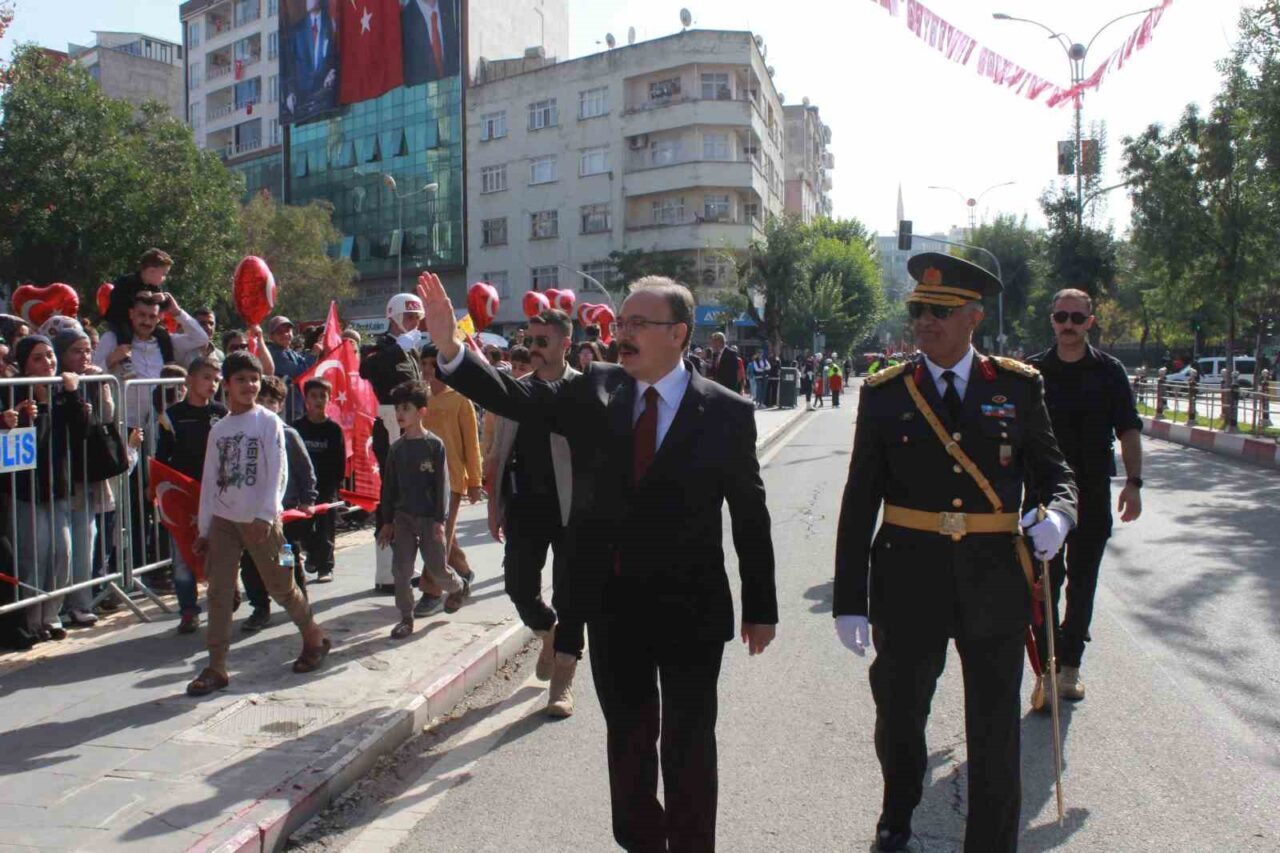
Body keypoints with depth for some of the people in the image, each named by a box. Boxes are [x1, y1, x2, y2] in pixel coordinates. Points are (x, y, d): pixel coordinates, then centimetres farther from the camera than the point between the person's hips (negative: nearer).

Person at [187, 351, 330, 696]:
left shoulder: (269, 423, -4)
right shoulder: (218, 429, 11)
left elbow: (277, 473, -10)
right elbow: (209, 480, 12)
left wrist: (265, 516, -19)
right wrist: (204, 529, 10)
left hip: (260, 519, -4)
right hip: (223, 520, 5)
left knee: (280, 585, 4)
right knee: (218, 592, 0)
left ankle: (314, 637, 26)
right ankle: (216, 667, 5)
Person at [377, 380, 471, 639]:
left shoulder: (434, 445, -8)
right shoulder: (396, 448, 6)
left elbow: (442, 484, -9)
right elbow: (389, 486, 10)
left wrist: (440, 520, -13)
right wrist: (387, 521, 9)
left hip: (430, 517, -4)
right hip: (403, 516, 4)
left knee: (437, 568, 3)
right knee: (401, 569, 0)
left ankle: (459, 587, 34)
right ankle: (406, 618, 10)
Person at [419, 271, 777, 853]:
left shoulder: (726, 412, -9)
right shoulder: (593, 392, -1)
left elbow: (750, 515, -5)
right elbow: (515, 398, -10)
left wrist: (761, 607, 0)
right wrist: (449, 347, -24)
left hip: (689, 609, -3)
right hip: (612, 603, 4)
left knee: (688, 745, 11)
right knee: (627, 736, 20)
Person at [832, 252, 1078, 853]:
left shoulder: (1018, 387, 1)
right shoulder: (885, 393, -1)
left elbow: (1053, 470, 8)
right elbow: (859, 503, -2)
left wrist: (1059, 513, -16)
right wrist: (849, 599, -5)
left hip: (996, 583, 0)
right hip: (910, 580, 1)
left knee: (995, 734, 8)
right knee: (898, 713, 17)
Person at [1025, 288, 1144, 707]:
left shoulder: (1109, 371, 3)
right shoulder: (1032, 371, 2)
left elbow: (1129, 430, 3)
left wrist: (1133, 481, -6)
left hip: (1093, 492, 1)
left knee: (1082, 583, 10)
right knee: (1044, 583, -2)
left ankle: (1069, 665, 23)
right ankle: (1047, 669, 5)